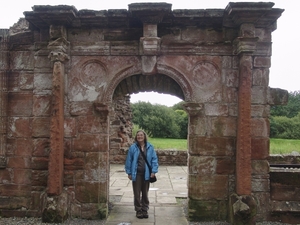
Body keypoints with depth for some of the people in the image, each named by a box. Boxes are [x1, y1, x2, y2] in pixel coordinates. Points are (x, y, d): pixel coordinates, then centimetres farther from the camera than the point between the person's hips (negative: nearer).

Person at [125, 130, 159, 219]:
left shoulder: (150, 147, -1)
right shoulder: (133, 147, -4)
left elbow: (154, 159, 1)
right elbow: (129, 160, 0)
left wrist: (153, 171, -7)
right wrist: (129, 172, -1)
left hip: (146, 174, 1)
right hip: (136, 174, -1)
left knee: (145, 193, 13)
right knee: (137, 193, 6)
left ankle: (145, 210, 26)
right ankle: (138, 210, 21)